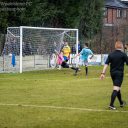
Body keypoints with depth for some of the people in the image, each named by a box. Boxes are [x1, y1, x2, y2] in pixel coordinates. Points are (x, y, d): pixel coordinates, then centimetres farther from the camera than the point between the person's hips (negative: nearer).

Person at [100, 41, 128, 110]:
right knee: (116, 89, -9)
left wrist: (103, 73, -3)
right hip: (119, 73, -6)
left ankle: (121, 103, 35)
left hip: (112, 73, 6)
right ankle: (111, 104, -18)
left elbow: (106, 64, -2)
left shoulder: (111, 55, 3)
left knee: (117, 88, 20)